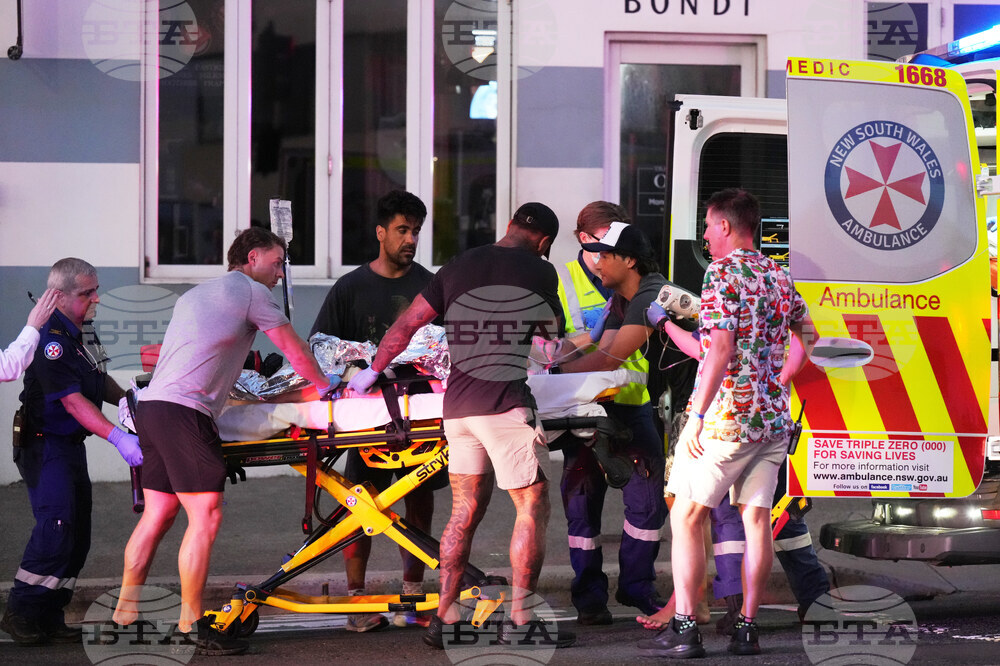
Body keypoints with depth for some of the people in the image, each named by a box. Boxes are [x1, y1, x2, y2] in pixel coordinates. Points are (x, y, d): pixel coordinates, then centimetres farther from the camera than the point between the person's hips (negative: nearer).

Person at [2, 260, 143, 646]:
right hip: (46, 445, -10)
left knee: (77, 536, 7)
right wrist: (117, 437, -34)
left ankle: (49, 618, 12)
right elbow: (73, 401, -27)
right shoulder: (51, 339, -21)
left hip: (72, 446, 10)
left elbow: (98, 380, 26)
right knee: (56, 527, -18)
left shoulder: (83, 332, 10)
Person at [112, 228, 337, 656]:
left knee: (158, 513, 12)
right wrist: (326, 385, 23)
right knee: (206, 515, -9)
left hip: (151, 403, 9)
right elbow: (295, 352, 8)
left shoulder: (193, 295, 28)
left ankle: (125, 610, 14)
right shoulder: (251, 291, 4)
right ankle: (191, 627, -11)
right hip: (184, 411, -9)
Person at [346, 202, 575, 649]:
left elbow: (406, 324, 15)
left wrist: (373, 370, 27)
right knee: (533, 509, 2)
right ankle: (520, 620, 0)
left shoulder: (457, 268, 13)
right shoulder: (538, 272, 2)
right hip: (506, 404, -5)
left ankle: (445, 618, 12)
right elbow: (554, 333, 19)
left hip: (457, 406, 5)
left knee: (465, 511, 12)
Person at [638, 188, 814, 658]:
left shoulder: (722, 273, -10)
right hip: (774, 417, 7)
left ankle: (684, 629, -7)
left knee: (686, 516, -2)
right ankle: (748, 628, 8)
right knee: (756, 518, 8)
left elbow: (719, 348, -20)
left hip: (726, 414, -7)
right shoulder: (779, 277, 13)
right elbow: (807, 338, 23)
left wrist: (697, 416, -19)